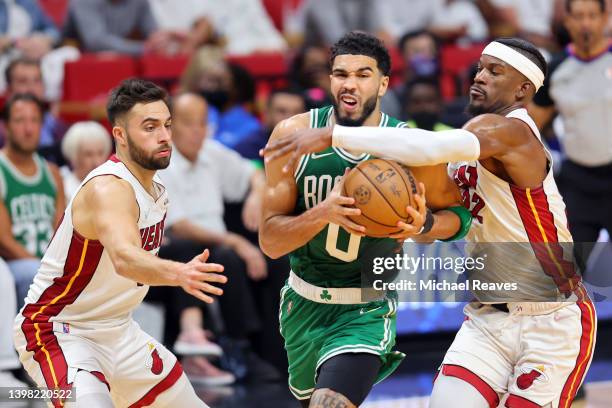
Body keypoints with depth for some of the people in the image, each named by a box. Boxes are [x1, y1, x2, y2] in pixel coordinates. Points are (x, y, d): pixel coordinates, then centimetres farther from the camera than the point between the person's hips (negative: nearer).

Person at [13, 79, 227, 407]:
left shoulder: (156, 188, 3)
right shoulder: (108, 189, -26)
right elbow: (124, 258, -47)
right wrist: (177, 273, -63)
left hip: (117, 331, 9)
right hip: (58, 331, -9)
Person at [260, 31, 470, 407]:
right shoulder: (295, 135, -13)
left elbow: (459, 213, 3)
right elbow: (270, 241, -13)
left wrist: (425, 225, -21)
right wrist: (323, 213, -32)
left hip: (367, 311, -3)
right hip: (303, 304, 3)